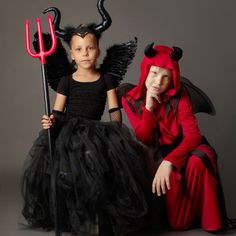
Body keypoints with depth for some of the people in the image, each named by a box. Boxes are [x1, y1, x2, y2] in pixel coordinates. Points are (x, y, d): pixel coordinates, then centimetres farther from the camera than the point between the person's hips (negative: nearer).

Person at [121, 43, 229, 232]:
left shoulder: (179, 96, -8)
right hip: (155, 154, 0)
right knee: (173, 192, -30)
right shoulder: (131, 100, -4)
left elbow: (193, 134, -19)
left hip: (181, 149, 0)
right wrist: (148, 107, -20)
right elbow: (144, 141, -8)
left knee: (201, 157, -34)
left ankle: (208, 220, -16)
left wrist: (169, 161, -34)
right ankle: (181, 220, 3)